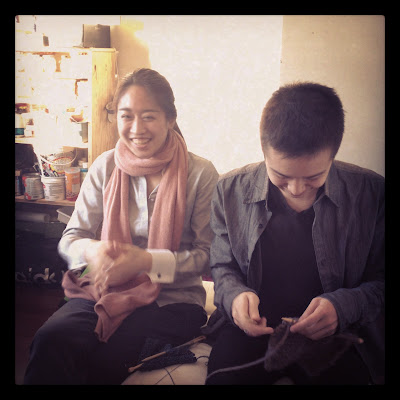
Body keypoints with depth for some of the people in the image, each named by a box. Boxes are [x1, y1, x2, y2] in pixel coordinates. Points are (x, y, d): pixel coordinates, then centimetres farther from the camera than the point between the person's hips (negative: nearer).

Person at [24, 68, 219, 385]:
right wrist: (91, 250, -17)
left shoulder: (201, 174, -2)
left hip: (172, 299, -2)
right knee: (52, 340, -29)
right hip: (106, 290, 3)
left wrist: (147, 261, -18)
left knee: (105, 359, -30)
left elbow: (209, 255, -4)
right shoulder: (106, 167, 8)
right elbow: (70, 239, 8)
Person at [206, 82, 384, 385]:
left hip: (335, 337, 0)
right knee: (223, 377, -30)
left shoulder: (371, 193, -5)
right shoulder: (231, 190, -1)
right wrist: (234, 295, -13)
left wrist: (343, 306, -18)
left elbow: (380, 281, 2)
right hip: (253, 329, 1)